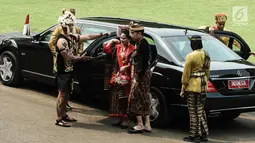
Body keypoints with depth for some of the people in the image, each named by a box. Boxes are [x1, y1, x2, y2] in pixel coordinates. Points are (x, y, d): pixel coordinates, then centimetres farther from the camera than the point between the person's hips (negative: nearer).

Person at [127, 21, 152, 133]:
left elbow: (144, 63, -22)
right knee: (144, 100, 12)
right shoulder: (139, 43, 12)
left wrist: (137, 78, -22)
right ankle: (147, 125, 18)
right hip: (141, 75, 10)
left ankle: (140, 125, 1)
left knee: (136, 99, -4)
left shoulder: (143, 44, -18)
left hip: (141, 75, -10)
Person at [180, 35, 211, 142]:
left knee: (193, 112, 2)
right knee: (200, 110, 14)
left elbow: (186, 74, -14)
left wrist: (183, 89, -7)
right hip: (203, 86, 7)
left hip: (192, 87, -7)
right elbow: (207, 71, 13)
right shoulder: (206, 55, 5)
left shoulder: (191, 56, -17)